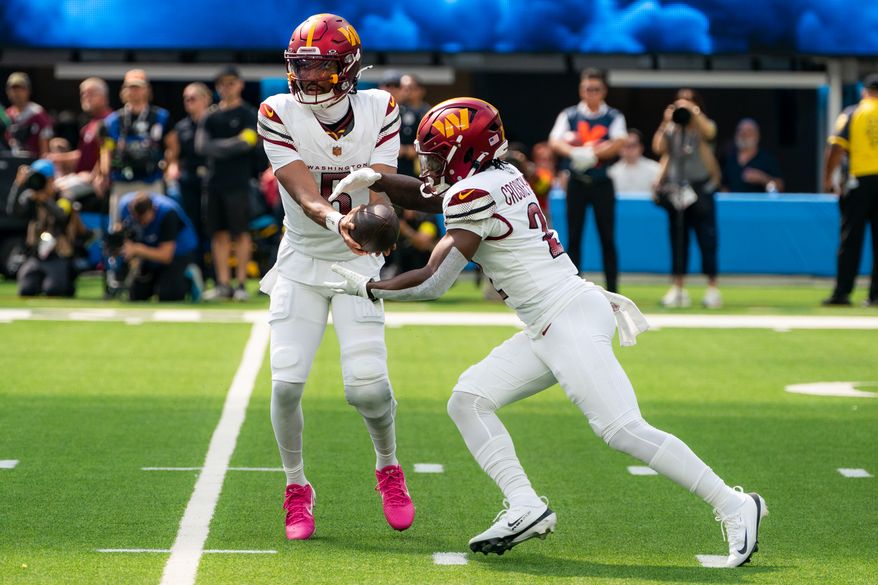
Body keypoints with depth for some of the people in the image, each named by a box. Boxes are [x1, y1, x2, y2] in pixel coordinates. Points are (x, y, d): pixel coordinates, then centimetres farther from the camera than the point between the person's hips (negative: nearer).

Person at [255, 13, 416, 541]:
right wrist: (336, 222, -45)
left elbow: (382, 190, -16)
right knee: (287, 382, -12)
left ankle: (389, 468, 18)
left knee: (367, 385, -13)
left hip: (358, 262, 0)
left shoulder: (379, 111, -9)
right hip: (301, 263, 0)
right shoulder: (280, 116, -14)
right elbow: (305, 196, -23)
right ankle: (297, 487, 12)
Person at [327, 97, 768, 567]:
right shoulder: (502, 176, 15)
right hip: (549, 331, 10)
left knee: (623, 431, -16)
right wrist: (374, 180, 20)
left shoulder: (474, 194, -12)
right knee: (468, 401, 5)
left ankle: (733, 508, -13)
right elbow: (431, 196, 33)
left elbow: (431, 284, -12)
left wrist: (366, 287, 1)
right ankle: (524, 506, -6)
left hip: (571, 319, -10)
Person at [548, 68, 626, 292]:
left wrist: (588, 151, -25)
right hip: (577, 183, 1)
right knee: (574, 237, 2)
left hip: (602, 183, -1)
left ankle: (612, 290, 4)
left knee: (607, 238, 0)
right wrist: (574, 152, -29)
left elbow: (617, 145, -14)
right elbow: (554, 142, -10)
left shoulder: (613, 117, 2)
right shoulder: (569, 115, 4)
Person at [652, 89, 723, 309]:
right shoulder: (671, 129, 10)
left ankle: (712, 288, -1)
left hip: (700, 189, -3)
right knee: (678, 240, 5)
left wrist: (693, 112, -25)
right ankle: (677, 289, 7)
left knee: (706, 239, -5)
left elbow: (709, 132, -21)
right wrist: (665, 122, -12)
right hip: (676, 189, 3)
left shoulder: (703, 126, 4)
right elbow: (658, 148, -6)